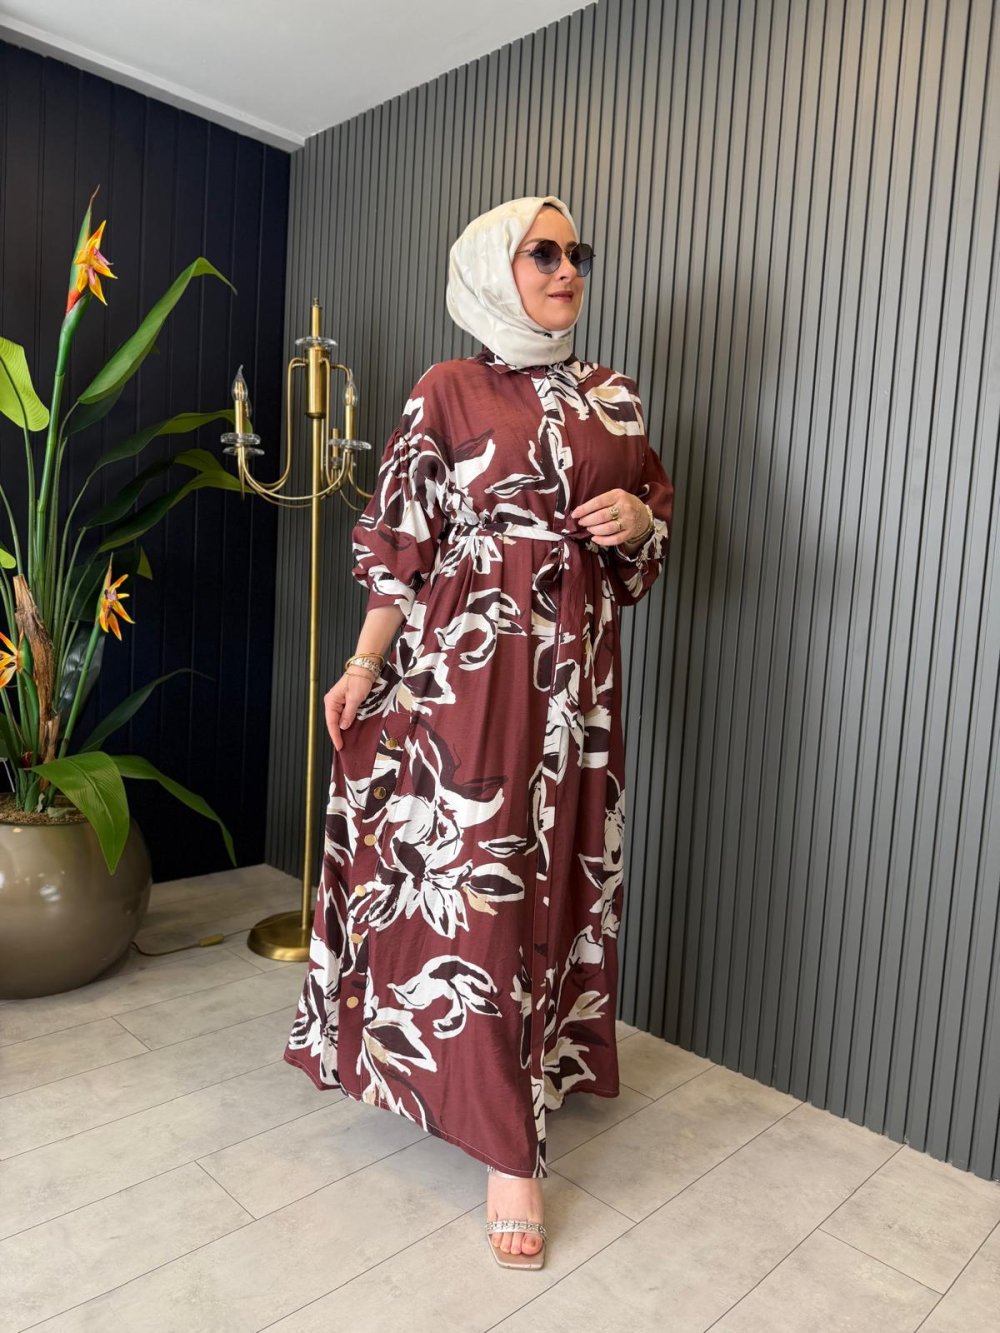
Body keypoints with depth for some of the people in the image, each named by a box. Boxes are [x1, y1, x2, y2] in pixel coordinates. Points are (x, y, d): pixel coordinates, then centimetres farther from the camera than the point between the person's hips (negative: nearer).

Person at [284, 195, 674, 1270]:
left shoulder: (612, 397, 13)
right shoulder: (449, 391, 0)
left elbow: (655, 515, 19)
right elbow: (402, 543, -3)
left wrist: (639, 518, -4)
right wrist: (363, 668, -8)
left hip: (577, 667, 5)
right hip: (473, 663, -4)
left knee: (557, 873, 11)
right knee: (476, 879, -3)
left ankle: (540, 1056, 34)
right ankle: (509, 1150, 10)